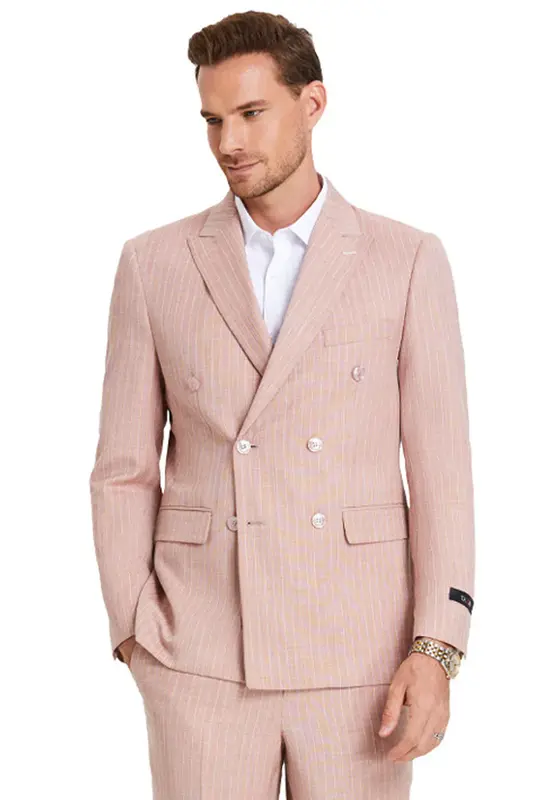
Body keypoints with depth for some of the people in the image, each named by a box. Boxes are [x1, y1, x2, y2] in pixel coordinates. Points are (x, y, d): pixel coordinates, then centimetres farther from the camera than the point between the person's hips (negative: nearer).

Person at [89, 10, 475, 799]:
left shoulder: (407, 261, 0)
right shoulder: (155, 263, 3)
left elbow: (441, 469, -2)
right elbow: (125, 471, 5)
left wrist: (438, 650, -11)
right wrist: (135, 639, -3)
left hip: (357, 649, 0)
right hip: (204, 651, 1)